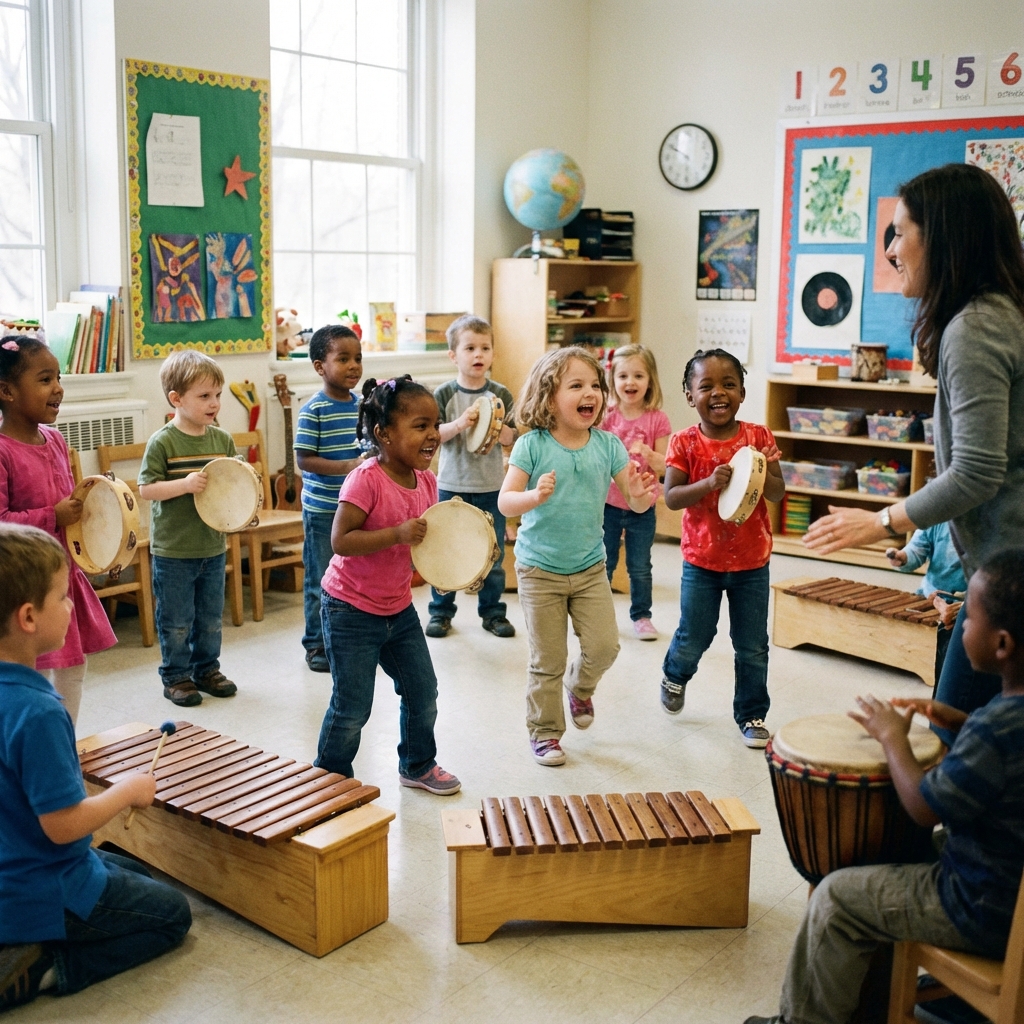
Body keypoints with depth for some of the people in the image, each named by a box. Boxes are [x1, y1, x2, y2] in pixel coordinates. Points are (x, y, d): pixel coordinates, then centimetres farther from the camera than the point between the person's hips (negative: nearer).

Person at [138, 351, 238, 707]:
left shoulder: (222, 439, 2)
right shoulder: (162, 442, -12)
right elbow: (146, 488, -14)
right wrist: (186, 483, -26)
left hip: (213, 547, 5)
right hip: (172, 550, -5)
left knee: (211, 618, 17)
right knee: (176, 621, 7)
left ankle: (206, 669, 32)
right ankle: (176, 677, 21)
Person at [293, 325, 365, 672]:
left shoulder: (363, 405, 5)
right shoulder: (314, 410, -13)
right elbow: (304, 459, -15)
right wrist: (347, 467, -26)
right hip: (322, 510, -5)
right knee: (321, 580, 6)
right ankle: (317, 645, 19)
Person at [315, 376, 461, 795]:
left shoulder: (425, 481, -1)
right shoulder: (366, 480, -23)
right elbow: (340, 541, -27)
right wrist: (397, 533, -35)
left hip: (399, 608, 7)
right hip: (351, 611, -7)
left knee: (423, 693, 16)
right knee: (352, 708, 2)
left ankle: (417, 765, 40)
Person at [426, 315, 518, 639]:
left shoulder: (500, 394, -1)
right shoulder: (444, 394, -3)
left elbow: (511, 438, -2)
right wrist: (459, 424, -24)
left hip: (491, 487, 1)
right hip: (451, 485, -1)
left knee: (493, 553, 9)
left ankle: (492, 612, 23)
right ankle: (441, 611, 21)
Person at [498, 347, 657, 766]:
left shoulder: (608, 445, -5)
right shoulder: (532, 446, -13)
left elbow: (634, 499, -4)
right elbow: (505, 501, -17)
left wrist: (641, 496, -27)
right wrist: (535, 496, -37)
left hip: (590, 568, 3)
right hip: (539, 570, -3)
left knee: (604, 645, -2)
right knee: (547, 661, 5)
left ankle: (580, 686, 33)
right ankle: (545, 733, 25)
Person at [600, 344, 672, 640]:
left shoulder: (657, 420, -6)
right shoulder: (606, 416, -5)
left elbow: (664, 467, -6)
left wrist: (647, 452, -25)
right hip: (607, 504, 0)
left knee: (640, 567, 10)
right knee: (603, 565, 11)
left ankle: (641, 616, 27)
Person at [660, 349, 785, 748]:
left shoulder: (758, 436, -4)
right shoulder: (684, 443, -8)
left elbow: (778, 492, -4)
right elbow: (670, 497, -13)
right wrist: (709, 482, -27)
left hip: (752, 562, 1)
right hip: (701, 562, -1)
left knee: (752, 648, 9)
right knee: (693, 638, 11)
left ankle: (752, 715, 26)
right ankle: (675, 676, 44)